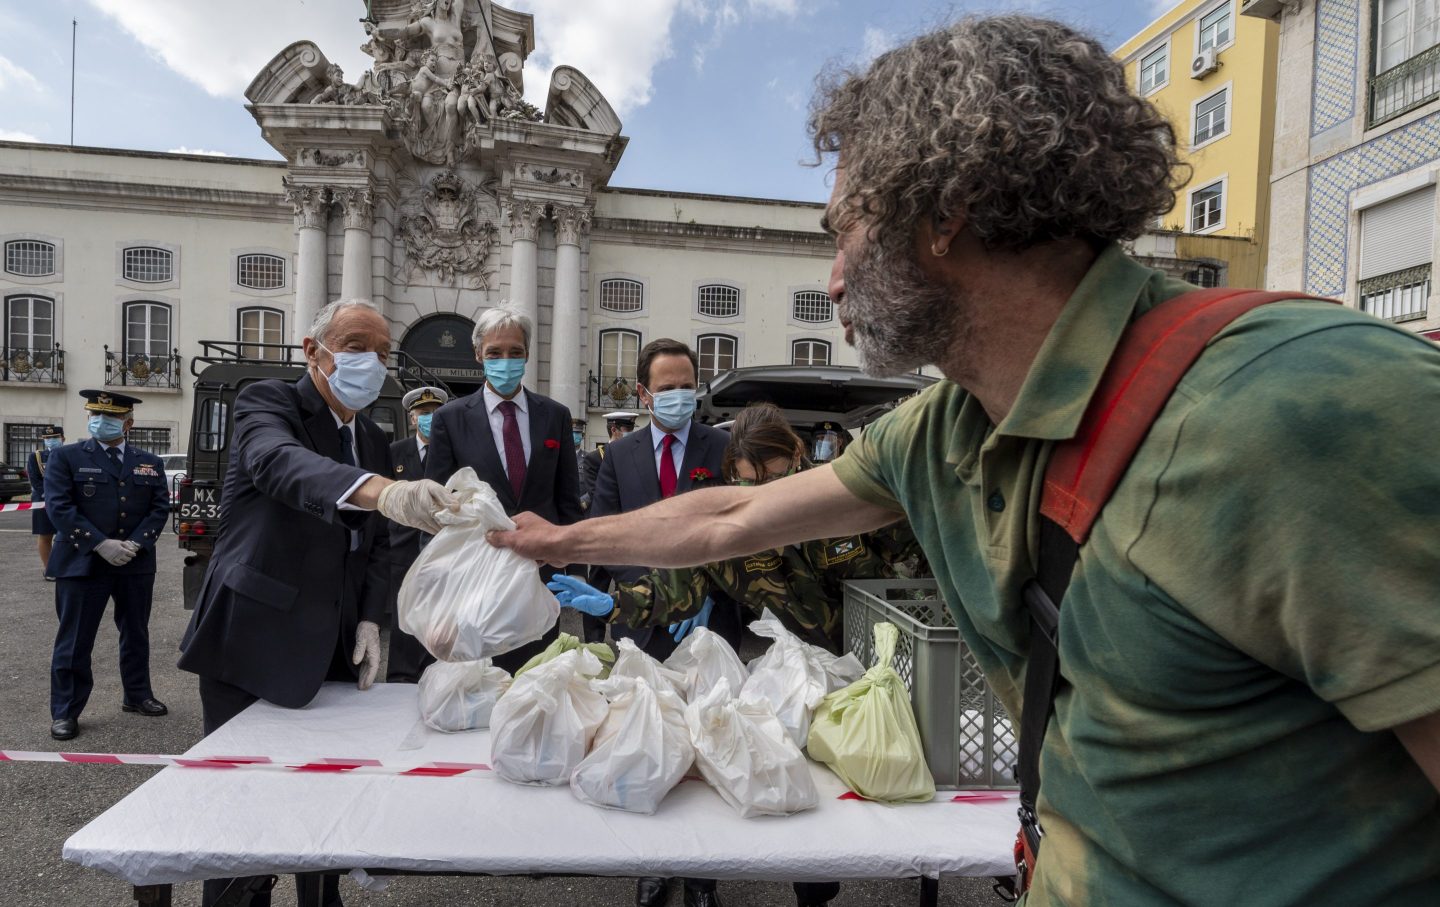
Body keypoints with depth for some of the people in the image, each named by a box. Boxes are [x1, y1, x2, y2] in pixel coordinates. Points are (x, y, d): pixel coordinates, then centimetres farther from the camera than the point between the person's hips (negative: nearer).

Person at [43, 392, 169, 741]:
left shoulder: (150, 463, 9)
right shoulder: (65, 457, -1)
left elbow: (160, 508, 4)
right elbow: (59, 507, -10)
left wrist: (135, 544, -12)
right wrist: (101, 545, -18)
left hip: (137, 565, 4)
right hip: (82, 564, -3)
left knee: (136, 634, 14)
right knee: (74, 641, 2)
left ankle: (137, 696, 29)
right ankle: (65, 711, 13)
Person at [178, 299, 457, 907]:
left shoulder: (375, 440, 13)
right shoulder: (267, 403, -8)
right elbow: (279, 462, -33)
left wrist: (372, 619, 2)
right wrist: (382, 491, -51)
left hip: (333, 652, 6)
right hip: (254, 646, -6)